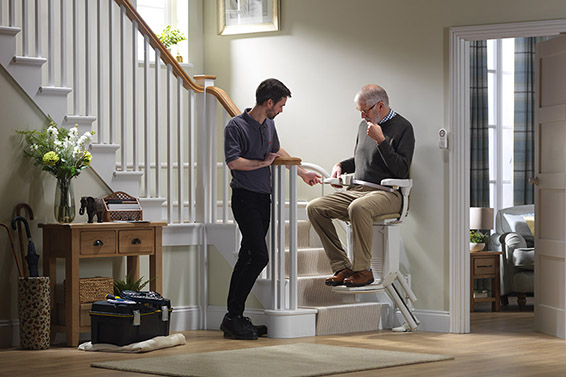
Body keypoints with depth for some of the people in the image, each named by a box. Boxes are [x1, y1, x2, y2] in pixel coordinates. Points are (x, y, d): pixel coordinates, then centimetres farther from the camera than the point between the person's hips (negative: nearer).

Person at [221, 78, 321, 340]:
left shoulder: (269, 124, 14)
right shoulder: (236, 126, -11)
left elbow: (278, 151, 32)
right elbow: (233, 162, -21)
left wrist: (302, 173, 40)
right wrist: (263, 163, -10)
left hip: (263, 198, 8)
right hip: (245, 198, -8)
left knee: (248, 257, 6)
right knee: (259, 256, -16)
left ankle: (233, 318, 9)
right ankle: (234, 316, -10)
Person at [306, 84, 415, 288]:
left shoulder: (403, 128, -4)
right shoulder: (365, 125, 19)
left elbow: (402, 170, -13)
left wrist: (380, 140, -16)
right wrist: (341, 166, 14)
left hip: (386, 194, -8)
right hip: (355, 190, 8)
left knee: (358, 208, -40)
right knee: (314, 208, -12)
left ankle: (363, 269, -26)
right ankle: (341, 266, -13)